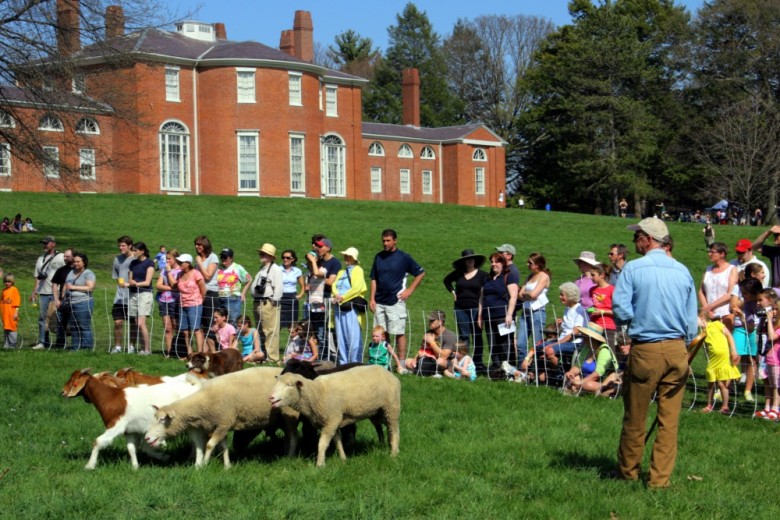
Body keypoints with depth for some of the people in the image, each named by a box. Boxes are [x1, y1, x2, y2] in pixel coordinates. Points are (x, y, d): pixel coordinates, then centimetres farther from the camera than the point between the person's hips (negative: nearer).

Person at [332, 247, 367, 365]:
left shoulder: (357, 270, -1)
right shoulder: (341, 271, 22)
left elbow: (357, 288, -13)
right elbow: (334, 285, 14)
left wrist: (343, 297, -12)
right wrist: (337, 295, -6)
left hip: (352, 307, -7)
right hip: (339, 306, 7)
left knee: (353, 337, -9)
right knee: (341, 336, 7)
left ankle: (355, 363, -8)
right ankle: (343, 363, 11)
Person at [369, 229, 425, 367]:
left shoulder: (404, 257, -3)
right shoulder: (379, 257, 9)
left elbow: (420, 273, 3)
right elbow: (374, 279, 13)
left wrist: (410, 290, -3)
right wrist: (372, 298, 5)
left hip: (396, 302, -5)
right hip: (379, 302, 5)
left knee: (399, 333, -5)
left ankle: (402, 363, -3)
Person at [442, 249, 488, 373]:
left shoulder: (482, 275, -1)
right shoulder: (458, 274, 8)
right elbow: (446, 280, 26)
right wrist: (452, 291, 13)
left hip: (475, 308, -3)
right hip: (460, 309, 3)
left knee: (477, 336, 1)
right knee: (463, 336, 5)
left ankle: (478, 362, 8)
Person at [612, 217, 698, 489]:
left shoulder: (633, 269, -7)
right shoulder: (683, 271, 3)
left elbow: (620, 311, -13)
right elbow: (692, 320, 5)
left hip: (645, 350, -3)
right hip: (677, 350, 3)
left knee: (635, 417, 11)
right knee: (669, 419, 8)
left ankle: (628, 470, 25)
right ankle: (660, 477, 11)